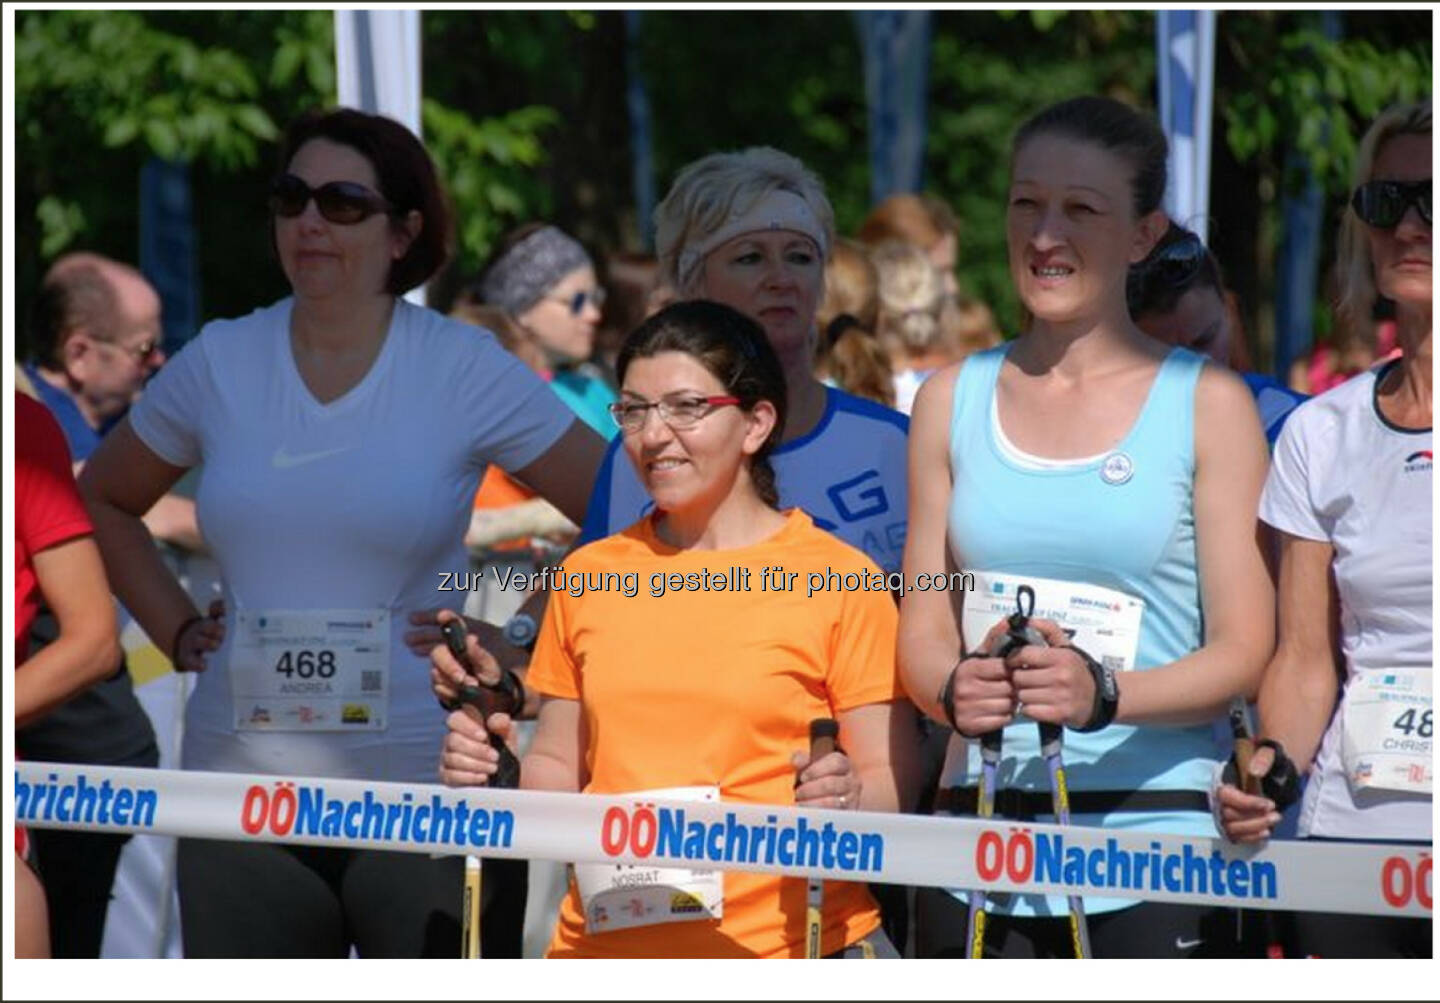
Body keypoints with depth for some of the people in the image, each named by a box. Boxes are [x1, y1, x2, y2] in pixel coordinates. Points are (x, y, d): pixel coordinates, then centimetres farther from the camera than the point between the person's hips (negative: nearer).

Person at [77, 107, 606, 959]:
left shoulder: (466, 371, -2)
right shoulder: (219, 363, 7)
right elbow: (105, 501, 23)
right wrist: (178, 632, 11)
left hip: (425, 784, -3)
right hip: (242, 784, 3)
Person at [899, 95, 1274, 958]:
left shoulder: (1209, 404, 2)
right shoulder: (954, 400, 13)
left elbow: (1244, 652, -2)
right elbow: (923, 631, 13)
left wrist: (1103, 693, -20)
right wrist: (955, 691, -10)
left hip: (1154, 820, -3)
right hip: (982, 830, 3)